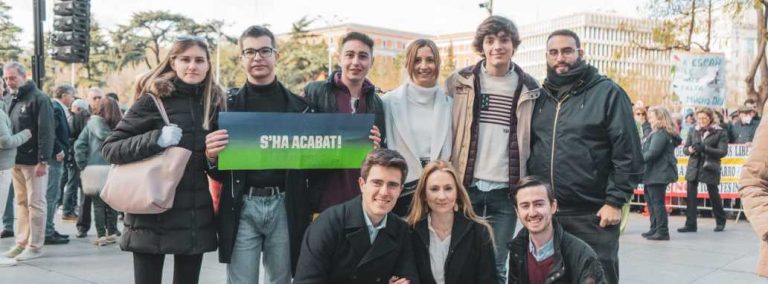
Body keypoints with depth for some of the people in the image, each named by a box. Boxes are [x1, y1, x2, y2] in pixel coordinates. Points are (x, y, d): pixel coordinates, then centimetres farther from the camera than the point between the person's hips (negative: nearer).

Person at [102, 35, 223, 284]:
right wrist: (157, 139, -21)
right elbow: (110, 148, -8)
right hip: (152, 216, -4)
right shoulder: (153, 99, -6)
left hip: (196, 218, 4)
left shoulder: (214, 102, 7)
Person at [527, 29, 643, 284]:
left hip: (593, 216, -4)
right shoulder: (539, 97, 11)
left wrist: (615, 202, -12)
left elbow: (628, 154, -7)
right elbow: (527, 149, 16)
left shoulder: (607, 93, -2)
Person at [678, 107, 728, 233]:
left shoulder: (720, 132, -2)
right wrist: (690, 149, -13)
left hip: (709, 167, -3)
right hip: (694, 167, 3)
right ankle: (690, 224, 0)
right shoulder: (693, 131, 9)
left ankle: (720, 222, 28)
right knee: (690, 195, -4)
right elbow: (685, 148, 12)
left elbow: (723, 151, -9)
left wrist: (705, 148, -21)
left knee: (714, 195, 8)